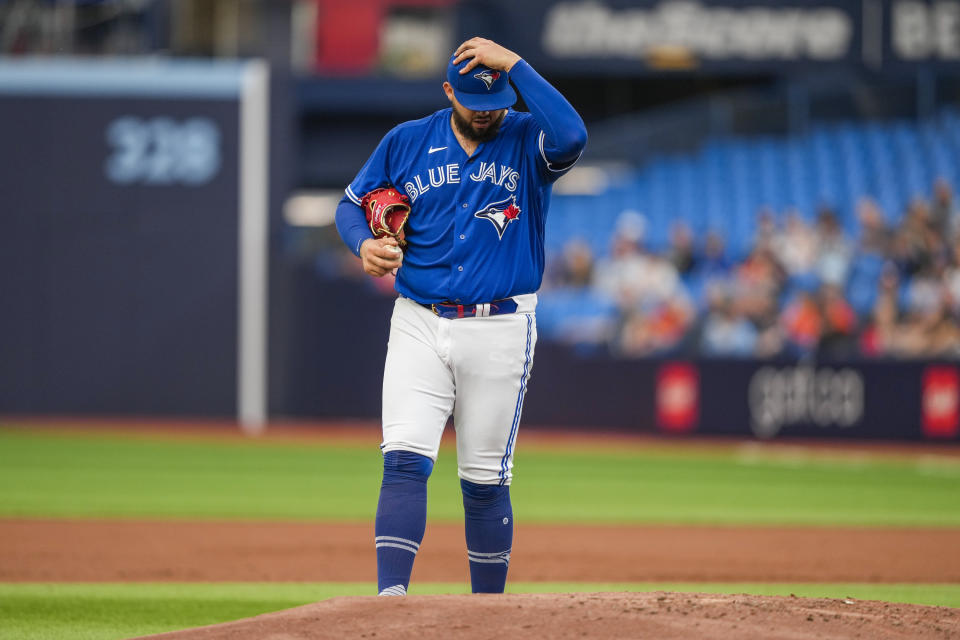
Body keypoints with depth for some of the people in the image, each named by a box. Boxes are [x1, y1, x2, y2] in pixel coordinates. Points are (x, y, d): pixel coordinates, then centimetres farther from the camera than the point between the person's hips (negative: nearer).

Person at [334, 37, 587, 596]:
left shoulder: (528, 142, -2)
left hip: (500, 333, -1)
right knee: (406, 460, -14)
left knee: (485, 481, 6)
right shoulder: (407, 142, 5)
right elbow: (353, 203, 15)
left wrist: (514, 65, -22)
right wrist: (364, 244, -7)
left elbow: (572, 136, -26)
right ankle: (391, 597, -20)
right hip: (419, 325, 1)